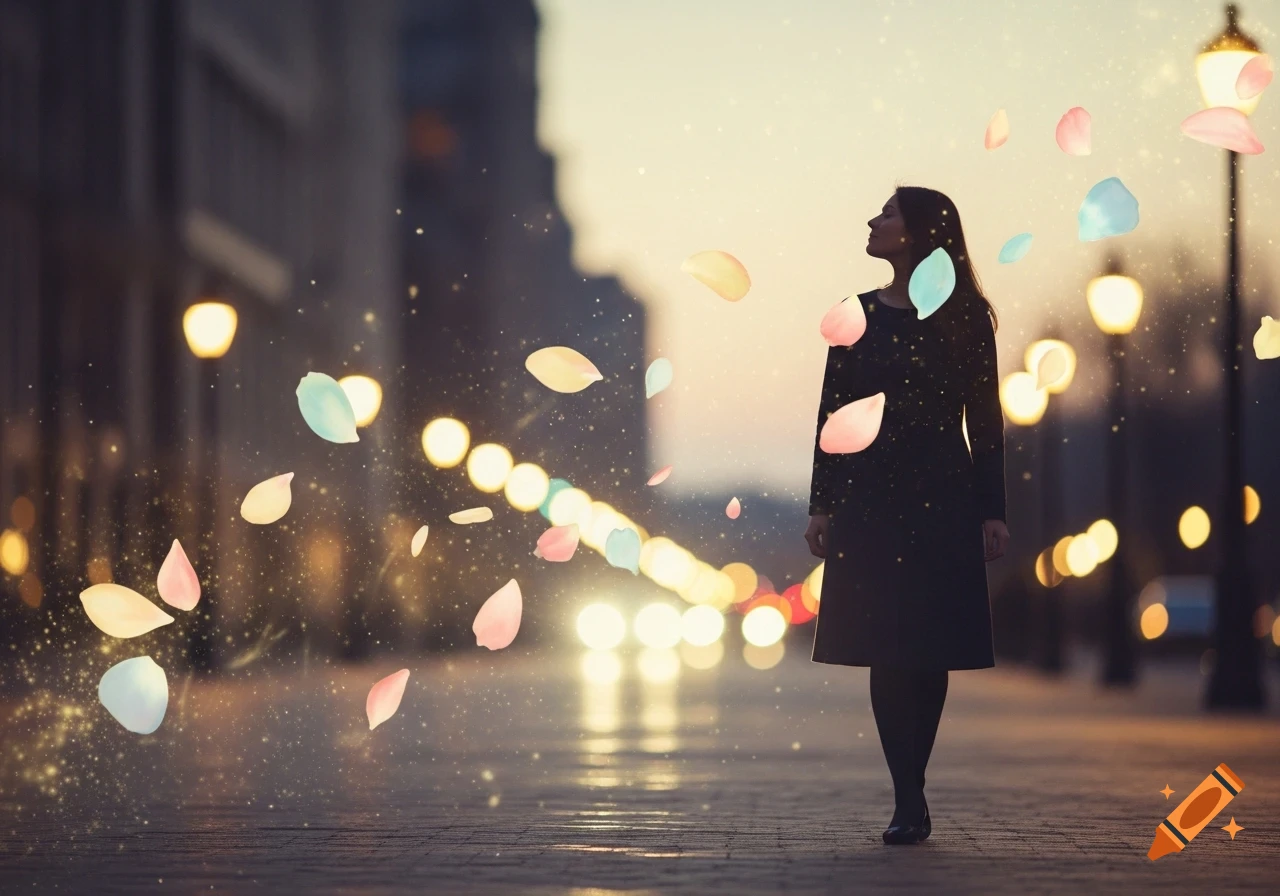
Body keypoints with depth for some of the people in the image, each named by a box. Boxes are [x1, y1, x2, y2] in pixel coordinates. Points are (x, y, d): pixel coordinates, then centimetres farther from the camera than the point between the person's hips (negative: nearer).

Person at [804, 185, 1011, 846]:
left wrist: (993, 512, -3)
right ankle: (909, 801, 1)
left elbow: (985, 420, 1)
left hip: (942, 503, -2)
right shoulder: (859, 313, 8)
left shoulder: (964, 320, 1)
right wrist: (821, 504, 3)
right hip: (868, 500, 2)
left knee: (930, 652, 1)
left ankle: (911, 797, 11)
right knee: (886, 652, -2)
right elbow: (833, 413, 8)